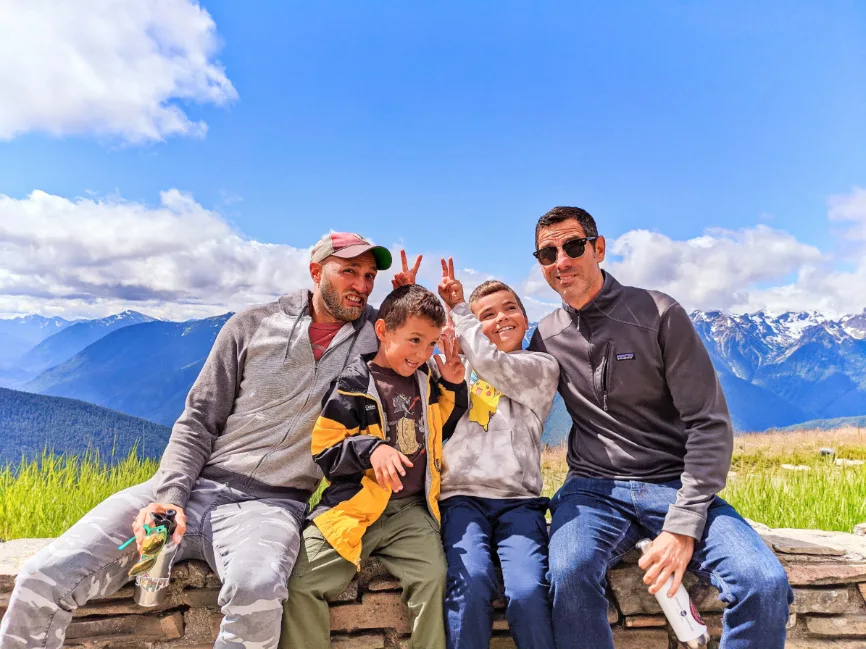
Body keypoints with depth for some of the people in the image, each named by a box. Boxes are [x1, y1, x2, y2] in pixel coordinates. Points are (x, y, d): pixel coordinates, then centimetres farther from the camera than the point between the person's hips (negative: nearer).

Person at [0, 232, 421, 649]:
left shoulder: (376, 332, 6)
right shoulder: (252, 326, 5)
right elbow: (197, 424, 6)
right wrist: (167, 498, -9)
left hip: (270, 505, -1)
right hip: (195, 487, 2)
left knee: (256, 590, -36)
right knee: (44, 577, -13)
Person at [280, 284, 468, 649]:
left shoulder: (428, 379, 8)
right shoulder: (354, 384, -6)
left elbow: (449, 431, 20)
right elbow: (322, 451, -5)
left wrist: (454, 387, 4)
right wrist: (369, 448, -23)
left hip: (411, 509, 2)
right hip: (354, 507, -2)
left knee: (434, 578, -22)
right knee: (300, 585, -13)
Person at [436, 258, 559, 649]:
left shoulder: (542, 368, 10)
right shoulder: (460, 364, 20)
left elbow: (490, 361, -7)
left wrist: (456, 308, 4)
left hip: (519, 501, -1)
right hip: (462, 496, 1)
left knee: (529, 593, -25)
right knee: (470, 582, -27)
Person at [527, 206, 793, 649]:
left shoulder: (659, 314, -4)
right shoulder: (546, 337, 6)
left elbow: (710, 425, -6)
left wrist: (684, 526, -16)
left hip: (676, 484, -1)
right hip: (594, 488, 1)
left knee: (765, 584, -25)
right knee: (568, 574, -30)